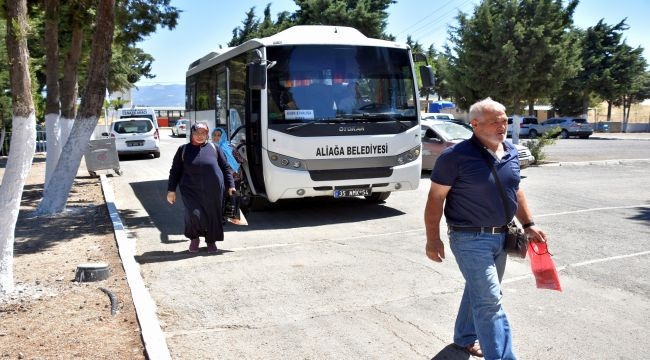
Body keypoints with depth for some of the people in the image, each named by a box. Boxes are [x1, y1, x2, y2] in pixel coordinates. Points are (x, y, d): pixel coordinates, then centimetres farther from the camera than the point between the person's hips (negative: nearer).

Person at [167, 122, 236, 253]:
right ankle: (194, 238, 15)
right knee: (194, 215, -15)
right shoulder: (183, 149, 6)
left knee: (213, 215, 6)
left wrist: (230, 185, 6)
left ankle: (211, 241, 30)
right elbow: (175, 171, 10)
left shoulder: (213, 148, 7)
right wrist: (171, 190, 6)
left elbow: (226, 167, 11)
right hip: (192, 191, -1)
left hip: (213, 191, 1)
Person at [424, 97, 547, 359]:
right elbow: (435, 198, -13)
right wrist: (433, 240, -14)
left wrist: (528, 224, 13)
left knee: (478, 291, 22)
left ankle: (465, 338, 42)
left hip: (501, 237, 8)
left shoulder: (511, 153, 5)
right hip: (471, 239, -7)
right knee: (489, 300, -7)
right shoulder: (456, 156, -17)